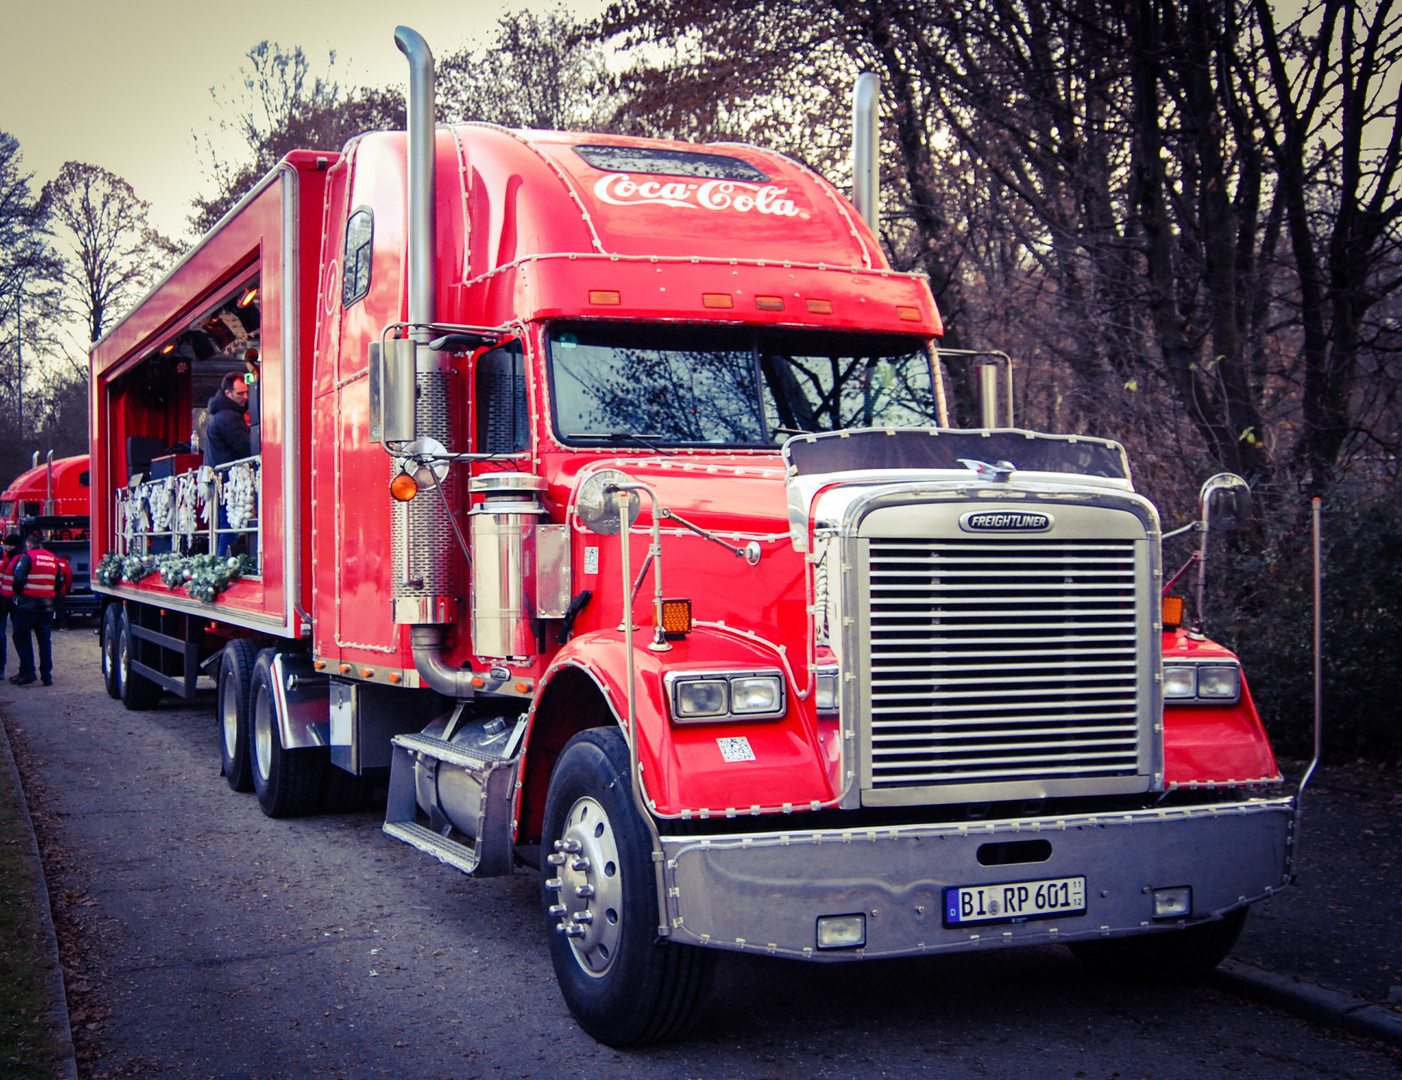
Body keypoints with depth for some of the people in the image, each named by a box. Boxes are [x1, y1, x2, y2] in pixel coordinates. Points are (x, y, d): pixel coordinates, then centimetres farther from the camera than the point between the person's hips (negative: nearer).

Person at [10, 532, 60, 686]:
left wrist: (18, 594, 2)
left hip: (28, 604, -5)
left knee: (21, 637, 6)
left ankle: (27, 672, -2)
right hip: (47, 606, 5)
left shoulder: (27, 557, -8)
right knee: (45, 640, 9)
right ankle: (46, 676, 7)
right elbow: (59, 583, 14)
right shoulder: (54, 559, 11)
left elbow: (18, 580, -15)